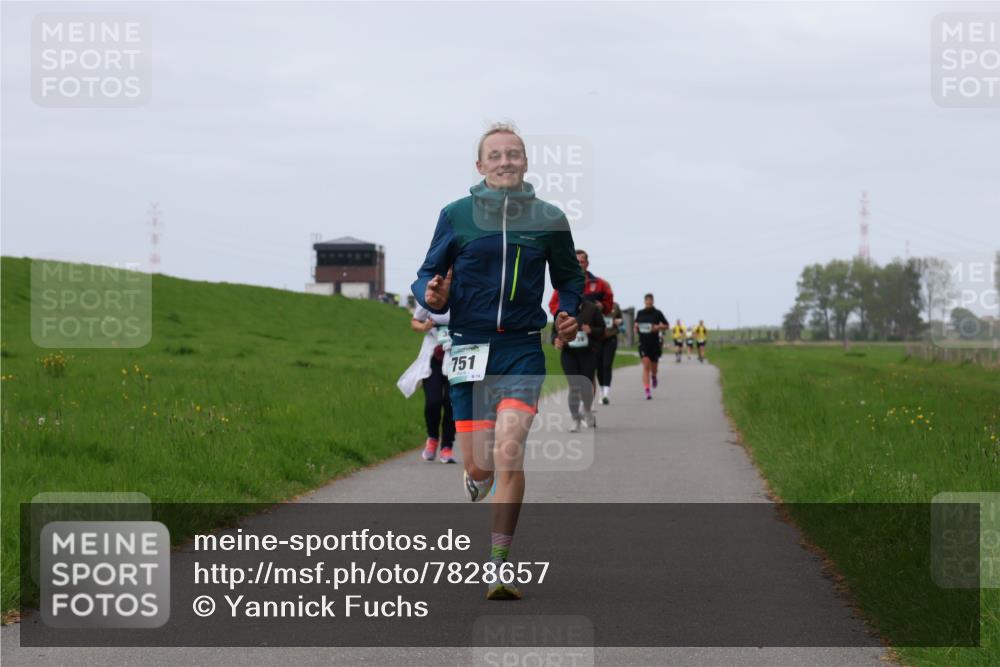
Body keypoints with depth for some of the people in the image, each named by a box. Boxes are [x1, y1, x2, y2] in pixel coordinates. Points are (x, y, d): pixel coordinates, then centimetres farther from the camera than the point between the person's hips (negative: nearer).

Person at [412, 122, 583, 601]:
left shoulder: (548, 219, 4)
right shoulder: (456, 216, 2)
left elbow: (568, 276, 20)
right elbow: (428, 276, 8)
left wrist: (568, 313, 2)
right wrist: (430, 296, -15)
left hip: (522, 349, -1)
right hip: (469, 348, 1)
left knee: (509, 450, -19)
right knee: (478, 465, 1)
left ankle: (499, 570, -15)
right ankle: (476, 480, 43)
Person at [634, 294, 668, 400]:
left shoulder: (657, 313, 0)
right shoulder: (640, 313, 6)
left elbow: (666, 325, 6)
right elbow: (636, 326, 19)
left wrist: (658, 327, -12)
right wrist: (636, 328, -4)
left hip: (655, 343, 0)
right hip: (643, 343, 0)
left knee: (654, 366, 10)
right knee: (646, 366, -12)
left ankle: (654, 376, 49)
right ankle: (647, 391, -15)